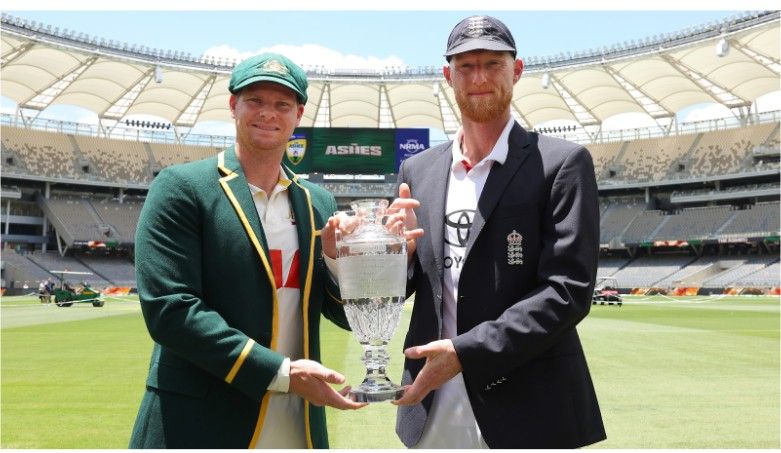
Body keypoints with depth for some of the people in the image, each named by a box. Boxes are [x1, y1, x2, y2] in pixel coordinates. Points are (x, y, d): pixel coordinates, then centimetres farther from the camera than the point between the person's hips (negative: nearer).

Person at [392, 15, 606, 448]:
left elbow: (568, 290, -13)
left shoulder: (562, 163, -5)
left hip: (527, 411, -3)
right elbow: (395, 290, 11)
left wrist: (466, 352, -19)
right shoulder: (417, 170, 7)